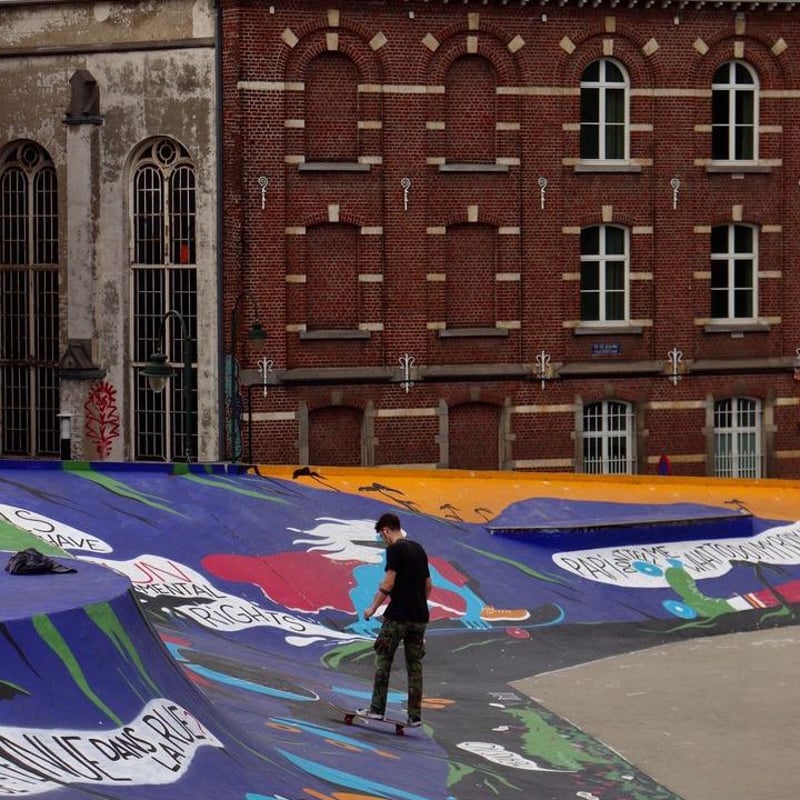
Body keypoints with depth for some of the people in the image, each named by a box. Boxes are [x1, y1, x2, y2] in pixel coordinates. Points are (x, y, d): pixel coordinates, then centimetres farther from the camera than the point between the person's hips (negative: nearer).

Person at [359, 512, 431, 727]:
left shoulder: (394, 549, -10)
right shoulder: (419, 549, 13)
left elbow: (388, 584, -15)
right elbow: (428, 584, 17)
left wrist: (373, 608, -6)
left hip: (397, 616, -7)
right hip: (420, 616, 7)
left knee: (383, 660, 5)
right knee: (414, 664, 8)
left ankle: (377, 709, 4)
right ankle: (415, 715, 7)